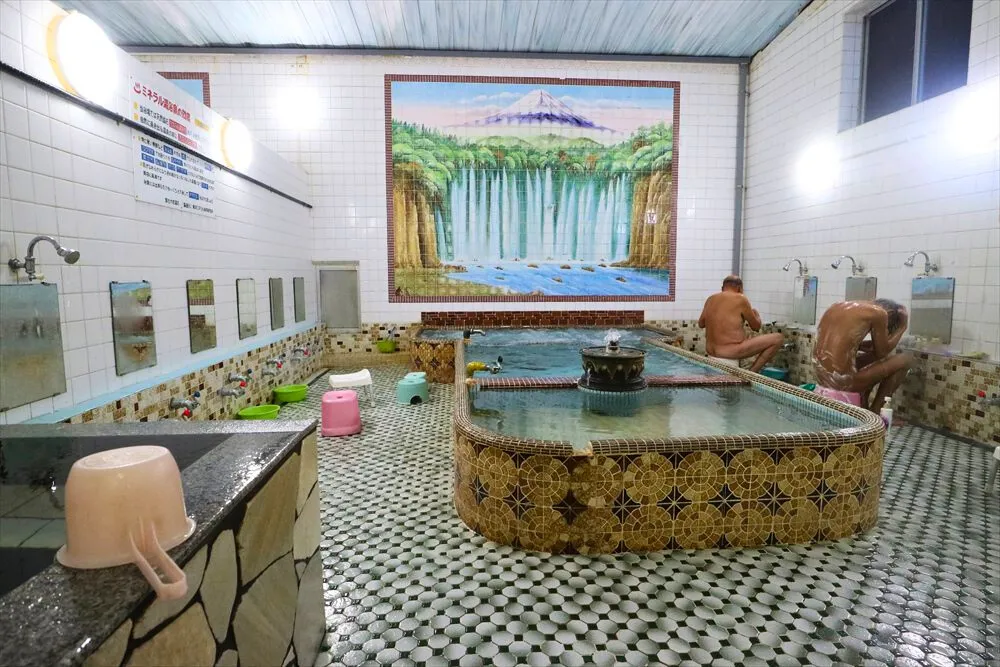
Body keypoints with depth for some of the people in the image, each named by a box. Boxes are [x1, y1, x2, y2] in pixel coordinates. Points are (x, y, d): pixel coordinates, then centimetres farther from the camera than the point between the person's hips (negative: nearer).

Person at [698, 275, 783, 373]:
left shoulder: (711, 299, 8)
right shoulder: (741, 299, -8)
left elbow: (701, 324, 20)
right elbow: (756, 327, 2)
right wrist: (756, 314, 22)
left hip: (710, 350, 8)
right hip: (731, 351, -7)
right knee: (777, 338, -1)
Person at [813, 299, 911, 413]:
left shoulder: (840, 306, 15)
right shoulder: (879, 312, -5)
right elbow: (882, 353, 6)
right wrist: (902, 328, 17)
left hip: (821, 375, 8)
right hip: (842, 380, -8)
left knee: (873, 357, 30)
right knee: (904, 361, 14)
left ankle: (862, 408, 27)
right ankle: (874, 412, 20)